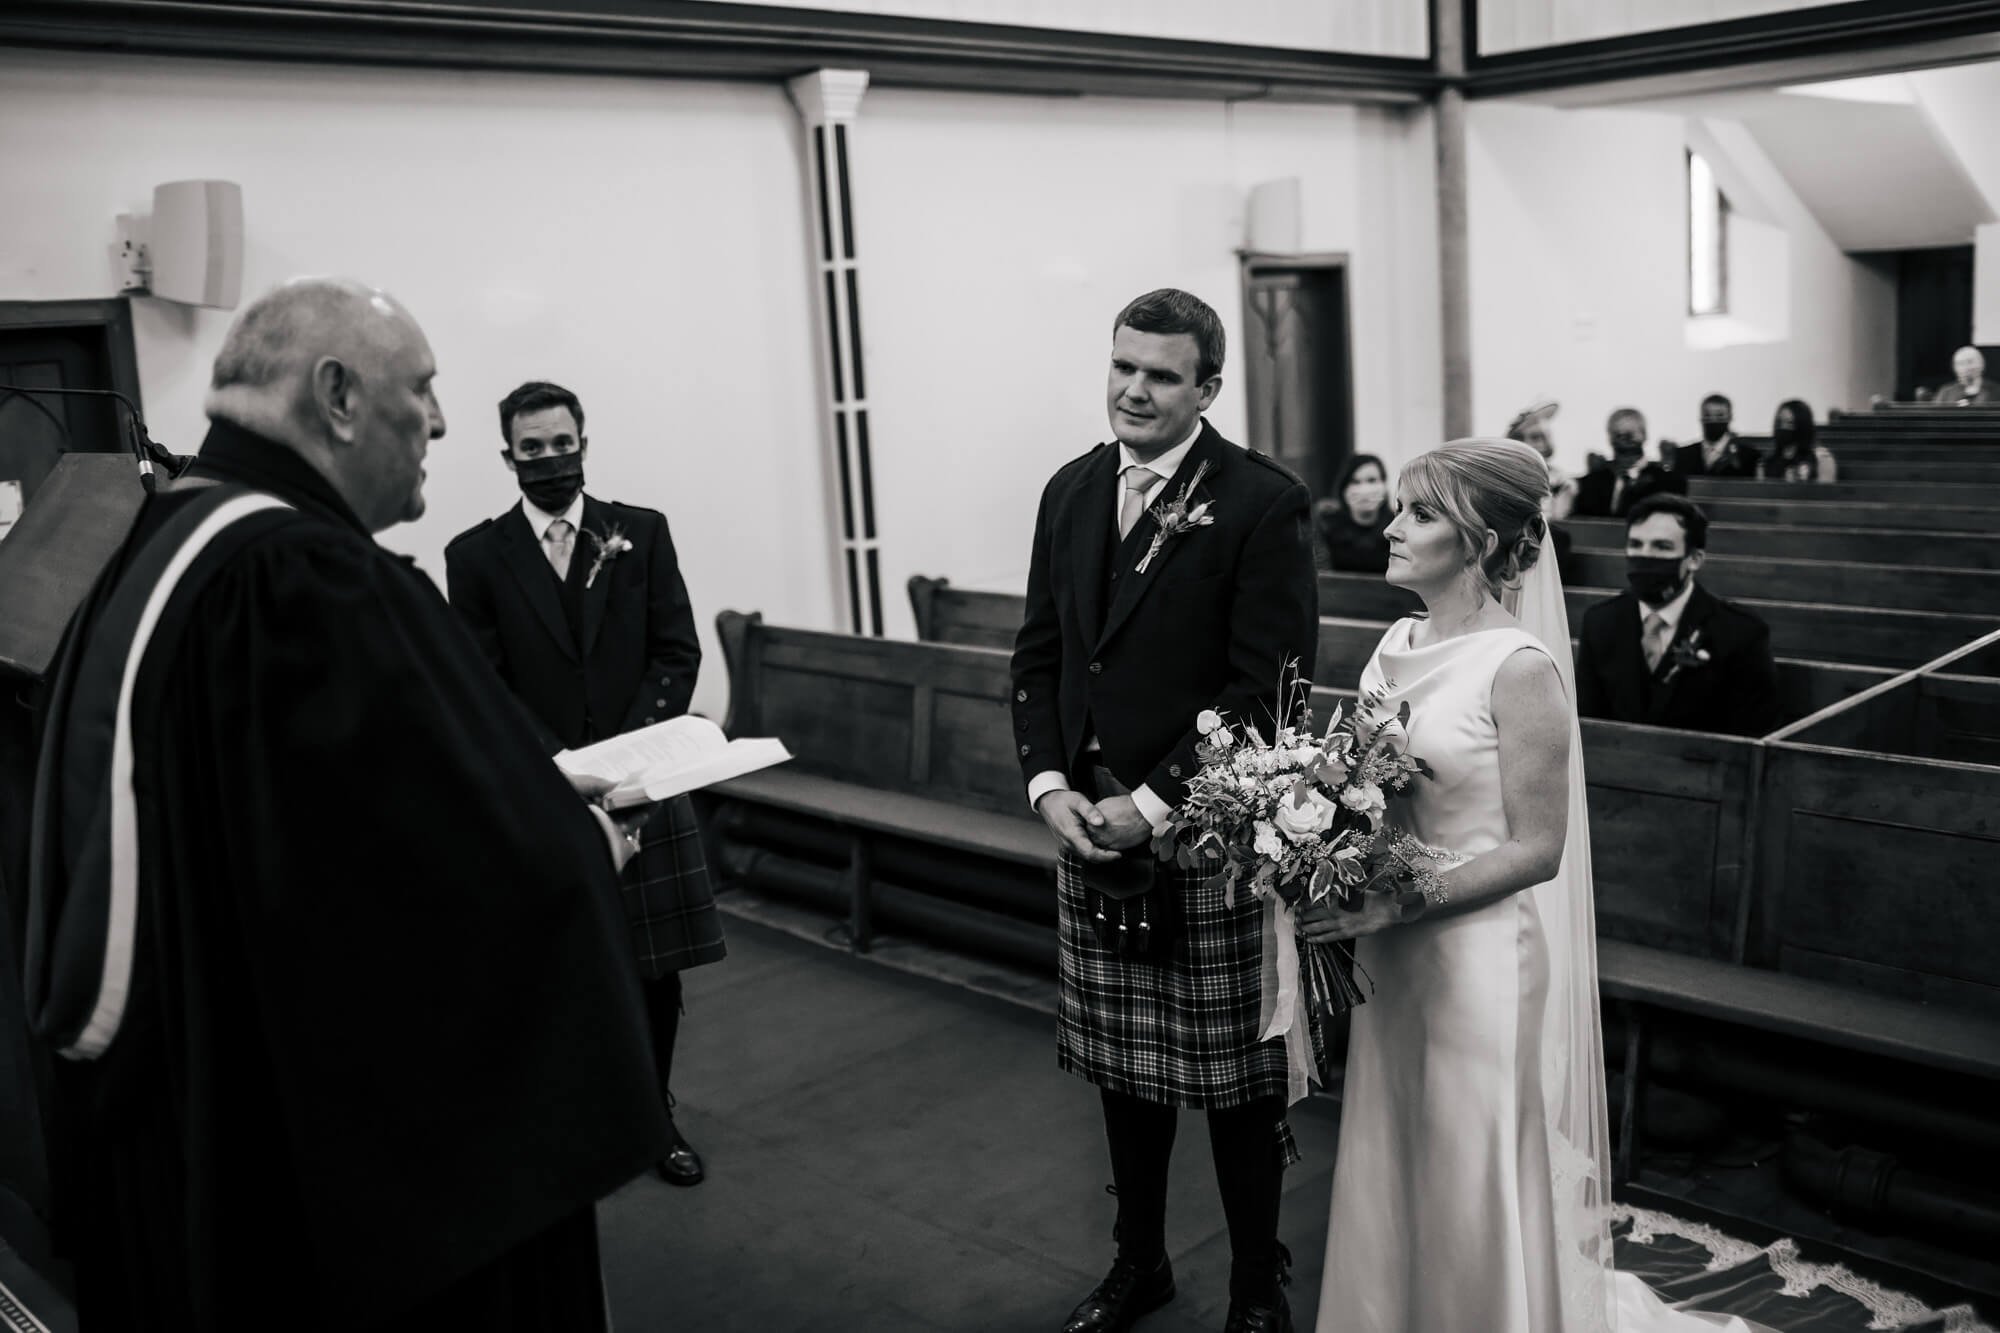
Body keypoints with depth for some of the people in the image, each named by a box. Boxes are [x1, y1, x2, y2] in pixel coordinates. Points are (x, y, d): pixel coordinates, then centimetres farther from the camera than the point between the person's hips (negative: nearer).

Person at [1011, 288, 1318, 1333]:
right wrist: (1050, 784, -2)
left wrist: (1155, 802, -16)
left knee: (1236, 1081, 8)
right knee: (1122, 1069, 17)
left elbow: (1269, 682, -15)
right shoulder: (1071, 491, 9)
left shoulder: (1263, 502, -10)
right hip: (1088, 827, 5)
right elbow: (1039, 651, 12)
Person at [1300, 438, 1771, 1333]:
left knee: (1473, 1192, 8)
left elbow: (1536, 850, -16)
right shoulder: (1398, 644, 5)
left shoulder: (1519, 667, -16)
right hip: (1392, 958, 7)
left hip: (1480, 958, -7)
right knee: (1391, 1182, 17)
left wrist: (1398, 906, -20)